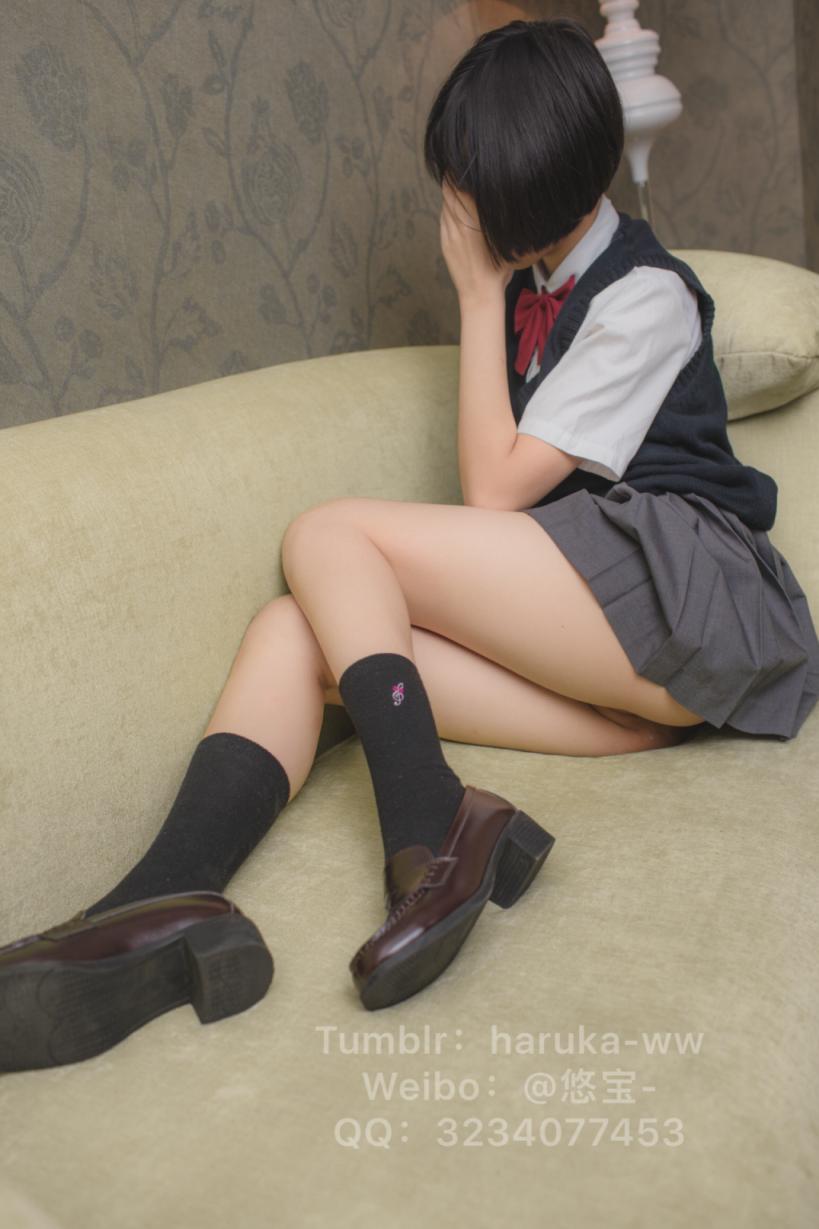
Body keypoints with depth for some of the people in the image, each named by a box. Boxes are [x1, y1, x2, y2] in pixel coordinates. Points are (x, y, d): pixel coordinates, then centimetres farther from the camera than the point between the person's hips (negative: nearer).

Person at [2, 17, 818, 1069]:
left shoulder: (645, 296, -1)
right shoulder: (526, 272, 22)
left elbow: (494, 491, -8)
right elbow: (505, 485, 23)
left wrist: (479, 291, -1)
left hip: (685, 589, -7)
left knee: (326, 535, -17)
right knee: (299, 630, -16)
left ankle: (431, 836, -27)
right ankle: (165, 905, -34)